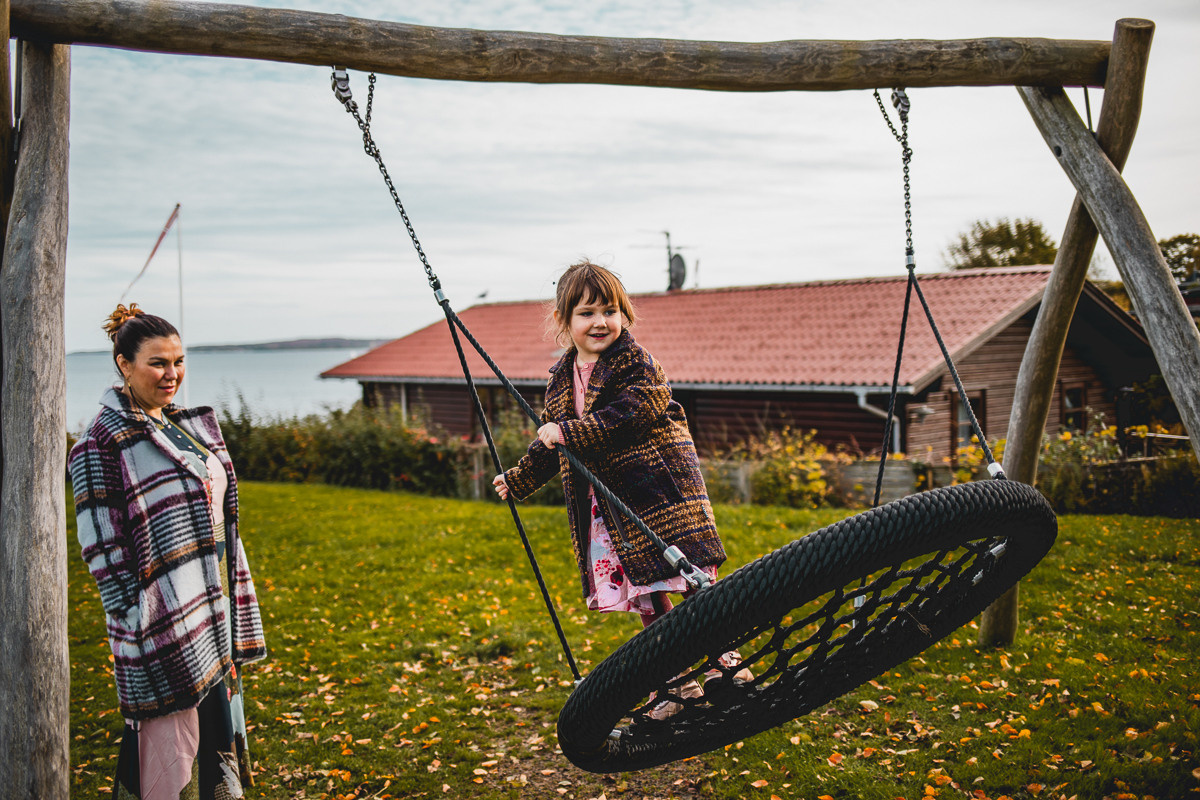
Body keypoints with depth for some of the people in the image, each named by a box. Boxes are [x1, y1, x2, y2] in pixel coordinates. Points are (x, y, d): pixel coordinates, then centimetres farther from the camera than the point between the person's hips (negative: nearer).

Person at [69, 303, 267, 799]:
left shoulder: (187, 425, 11)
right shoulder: (104, 442, -12)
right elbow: (103, 549, -14)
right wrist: (134, 622, -15)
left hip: (212, 615, 8)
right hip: (164, 628, -8)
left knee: (215, 742, 18)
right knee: (172, 748, 3)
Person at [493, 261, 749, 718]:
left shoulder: (634, 362, -8)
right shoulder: (561, 379, 12)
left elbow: (629, 415, -23)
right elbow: (549, 444, 24)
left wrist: (569, 434, -25)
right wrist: (518, 480, 29)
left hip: (657, 489, -6)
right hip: (605, 504, 6)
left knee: (695, 582, -4)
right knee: (645, 598, 9)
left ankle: (728, 662, 13)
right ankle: (680, 683, 21)